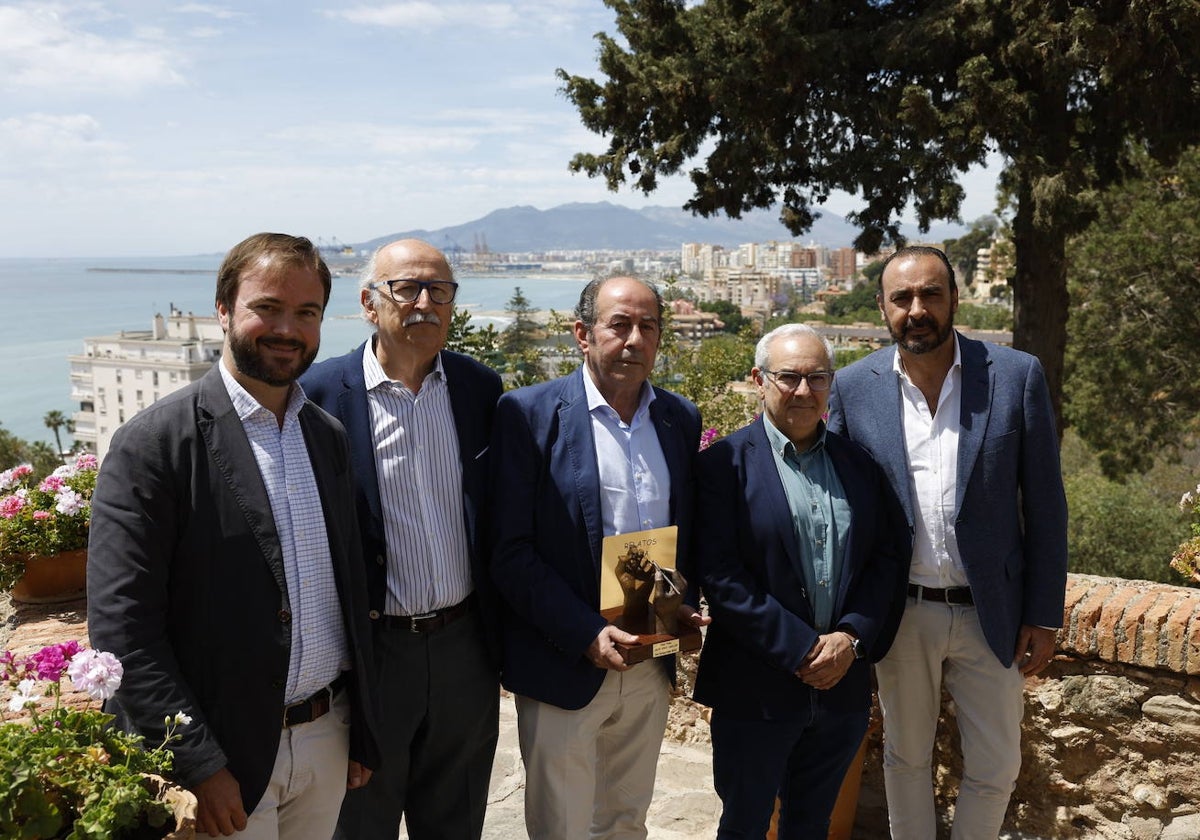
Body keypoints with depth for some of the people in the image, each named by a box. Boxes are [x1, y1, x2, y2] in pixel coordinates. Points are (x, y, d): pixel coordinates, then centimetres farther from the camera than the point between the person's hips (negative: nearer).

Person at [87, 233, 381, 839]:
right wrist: (198, 764, -17)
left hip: (328, 741, 6)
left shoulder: (329, 437, 6)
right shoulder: (152, 443, -13)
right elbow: (120, 624, -16)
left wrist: (363, 732, 11)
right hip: (222, 754, -5)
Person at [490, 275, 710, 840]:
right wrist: (585, 634, -20)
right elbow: (509, 550, -14)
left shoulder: (681, 418, 6)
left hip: (650, 666, 5)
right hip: (564, 665, -4)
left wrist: (685, 604, -4)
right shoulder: (529, 413, -11)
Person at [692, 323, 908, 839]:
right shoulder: (724, 463, -8)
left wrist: (853, 638, -10)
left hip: (842, 685, 4)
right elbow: (720, 576, -15)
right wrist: (801, 651, -16)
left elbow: (890, 557, 5)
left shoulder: (860, 462, 7)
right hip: (756, 690, -4)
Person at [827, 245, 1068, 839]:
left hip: (991, 613, 0)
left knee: (996, 767, 12)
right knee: (905, 758, 18)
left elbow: (1045, 504, -2)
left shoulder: (1017, 376, -7)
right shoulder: (854, 387, -5)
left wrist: (1045, 615, -3)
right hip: (901, 612, 1)